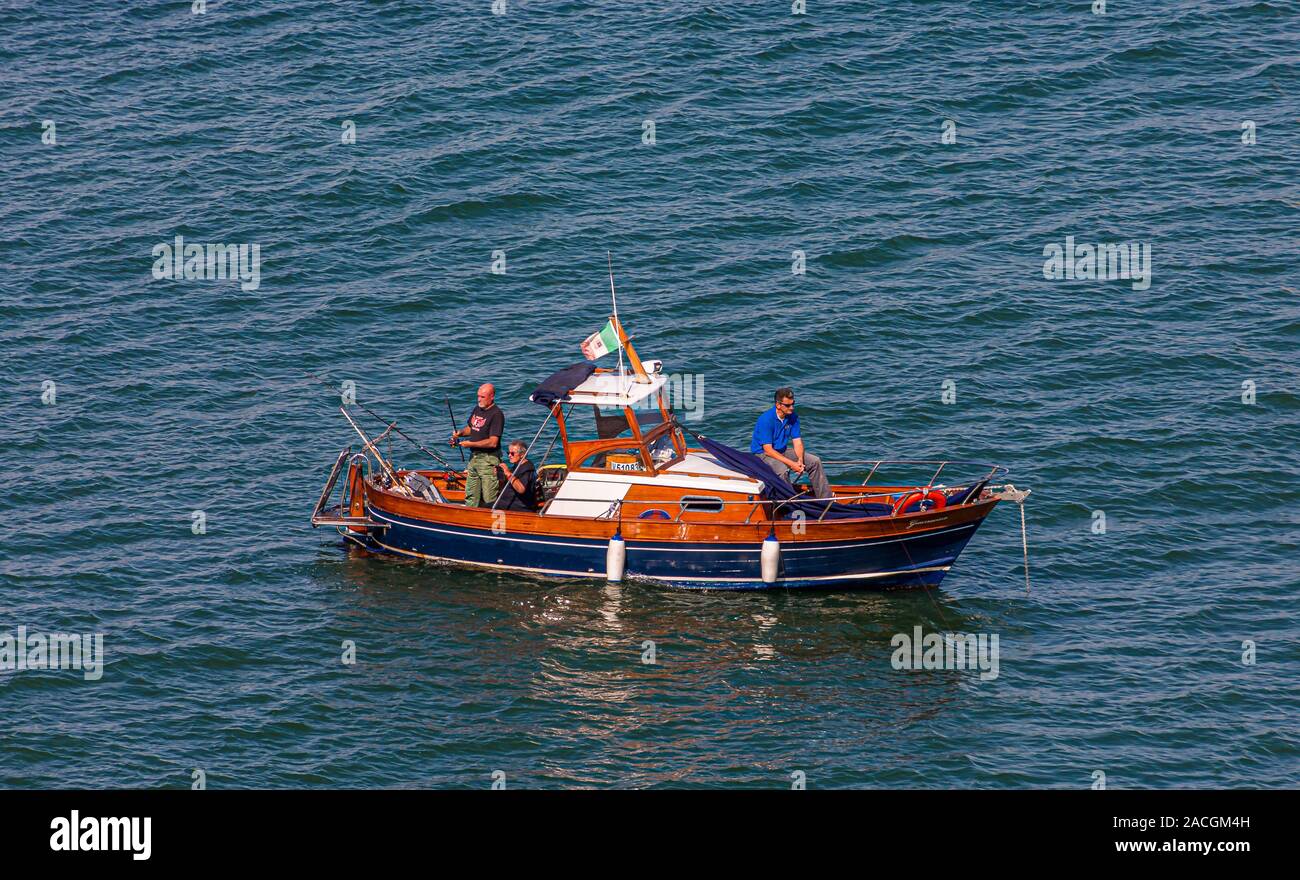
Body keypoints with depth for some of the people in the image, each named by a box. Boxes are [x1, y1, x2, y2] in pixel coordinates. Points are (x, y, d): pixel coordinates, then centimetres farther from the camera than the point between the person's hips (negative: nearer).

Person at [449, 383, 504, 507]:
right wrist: (459, 433, 4)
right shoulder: (477, 409, 11)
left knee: (489, 498, -6)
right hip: (474, 457, 9)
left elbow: (493, 442, -22)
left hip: (488, 459, -9)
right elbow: (470, 428, 26)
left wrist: (470, 444, -17)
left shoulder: (496, 414, -16)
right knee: (471, 495, 15)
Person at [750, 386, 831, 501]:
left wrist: (800, 460, -22)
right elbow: (768, 450, -25)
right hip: (762, 454, -7)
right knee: (782, 470, -37)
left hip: (782, 451, 7)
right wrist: (791, 464, -29)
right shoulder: (766, 420, -24)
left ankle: (825, 499, 4)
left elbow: (797, 441, -1)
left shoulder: (793, 417, -3)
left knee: (815, 461, -2)